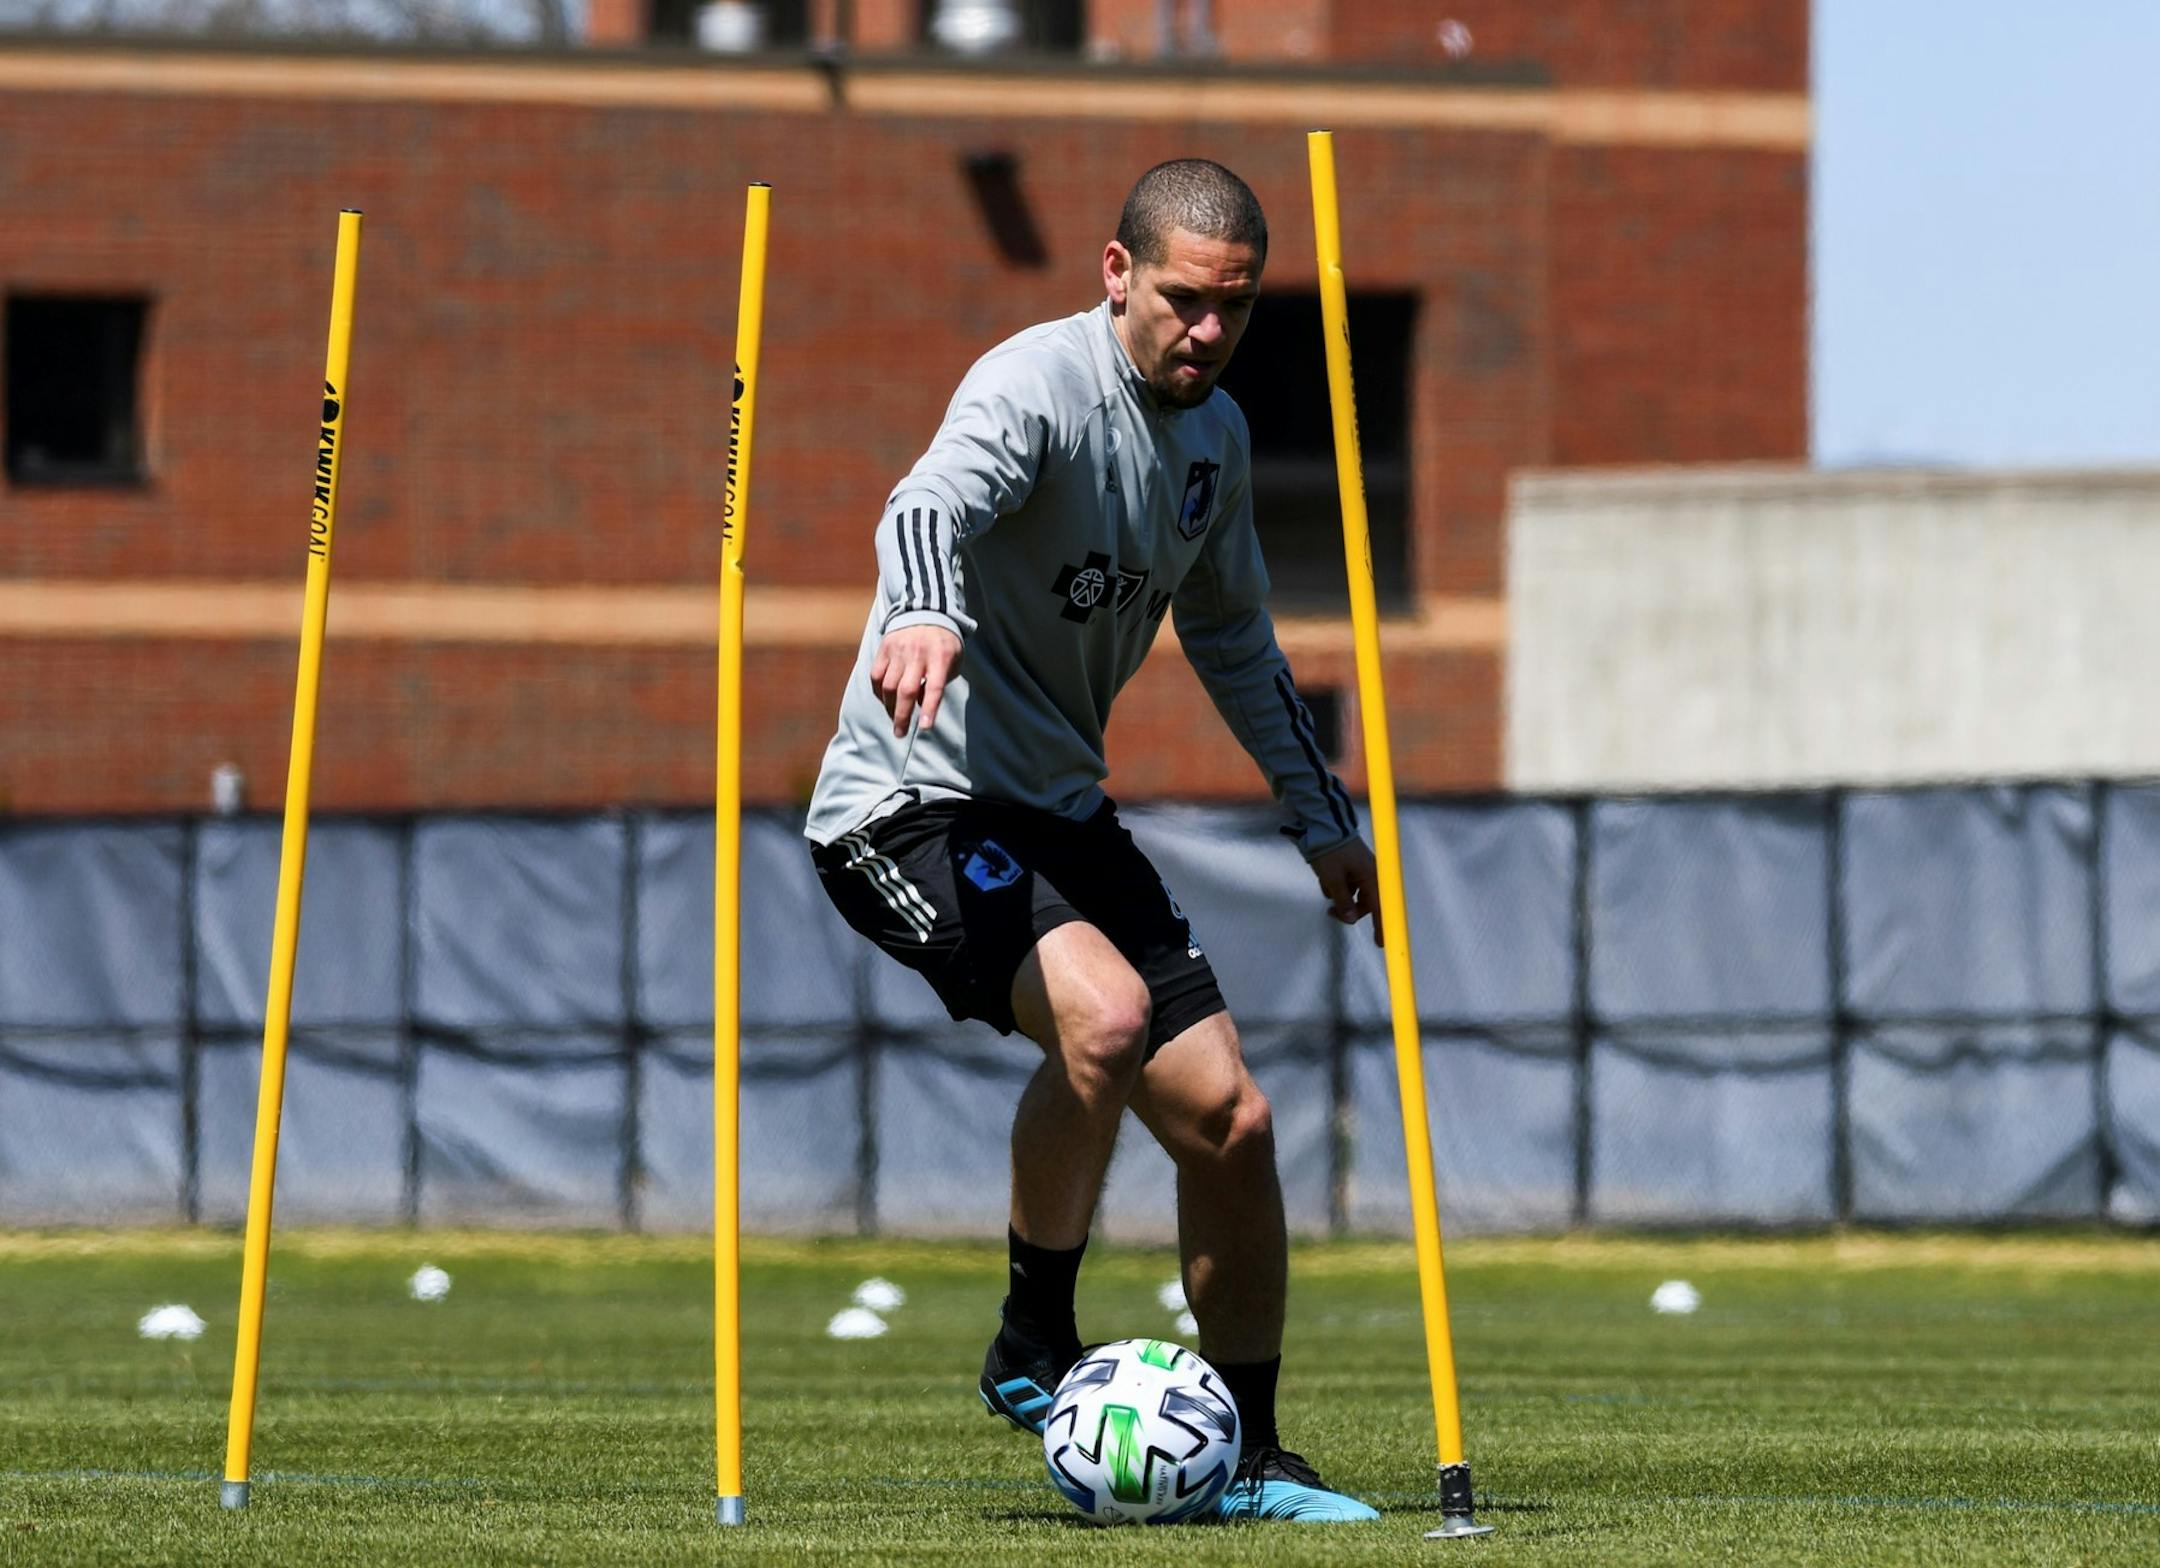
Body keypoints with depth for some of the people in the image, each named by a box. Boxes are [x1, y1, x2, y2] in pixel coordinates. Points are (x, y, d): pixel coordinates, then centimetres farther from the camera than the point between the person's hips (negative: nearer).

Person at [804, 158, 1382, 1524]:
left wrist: (1325, 819, 26)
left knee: (1230, 1117, 2)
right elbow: (935, 504, -39)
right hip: (915, 801, -8)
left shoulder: (1215, 434, 9)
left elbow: (1234, 641, 26)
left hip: (1060, 815, 8)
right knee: (1103, 1014, -33)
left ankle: (1246, 1462, 16)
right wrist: (923, 615, -61)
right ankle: (1034, 1344, -12)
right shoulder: (1039, 386, -17)